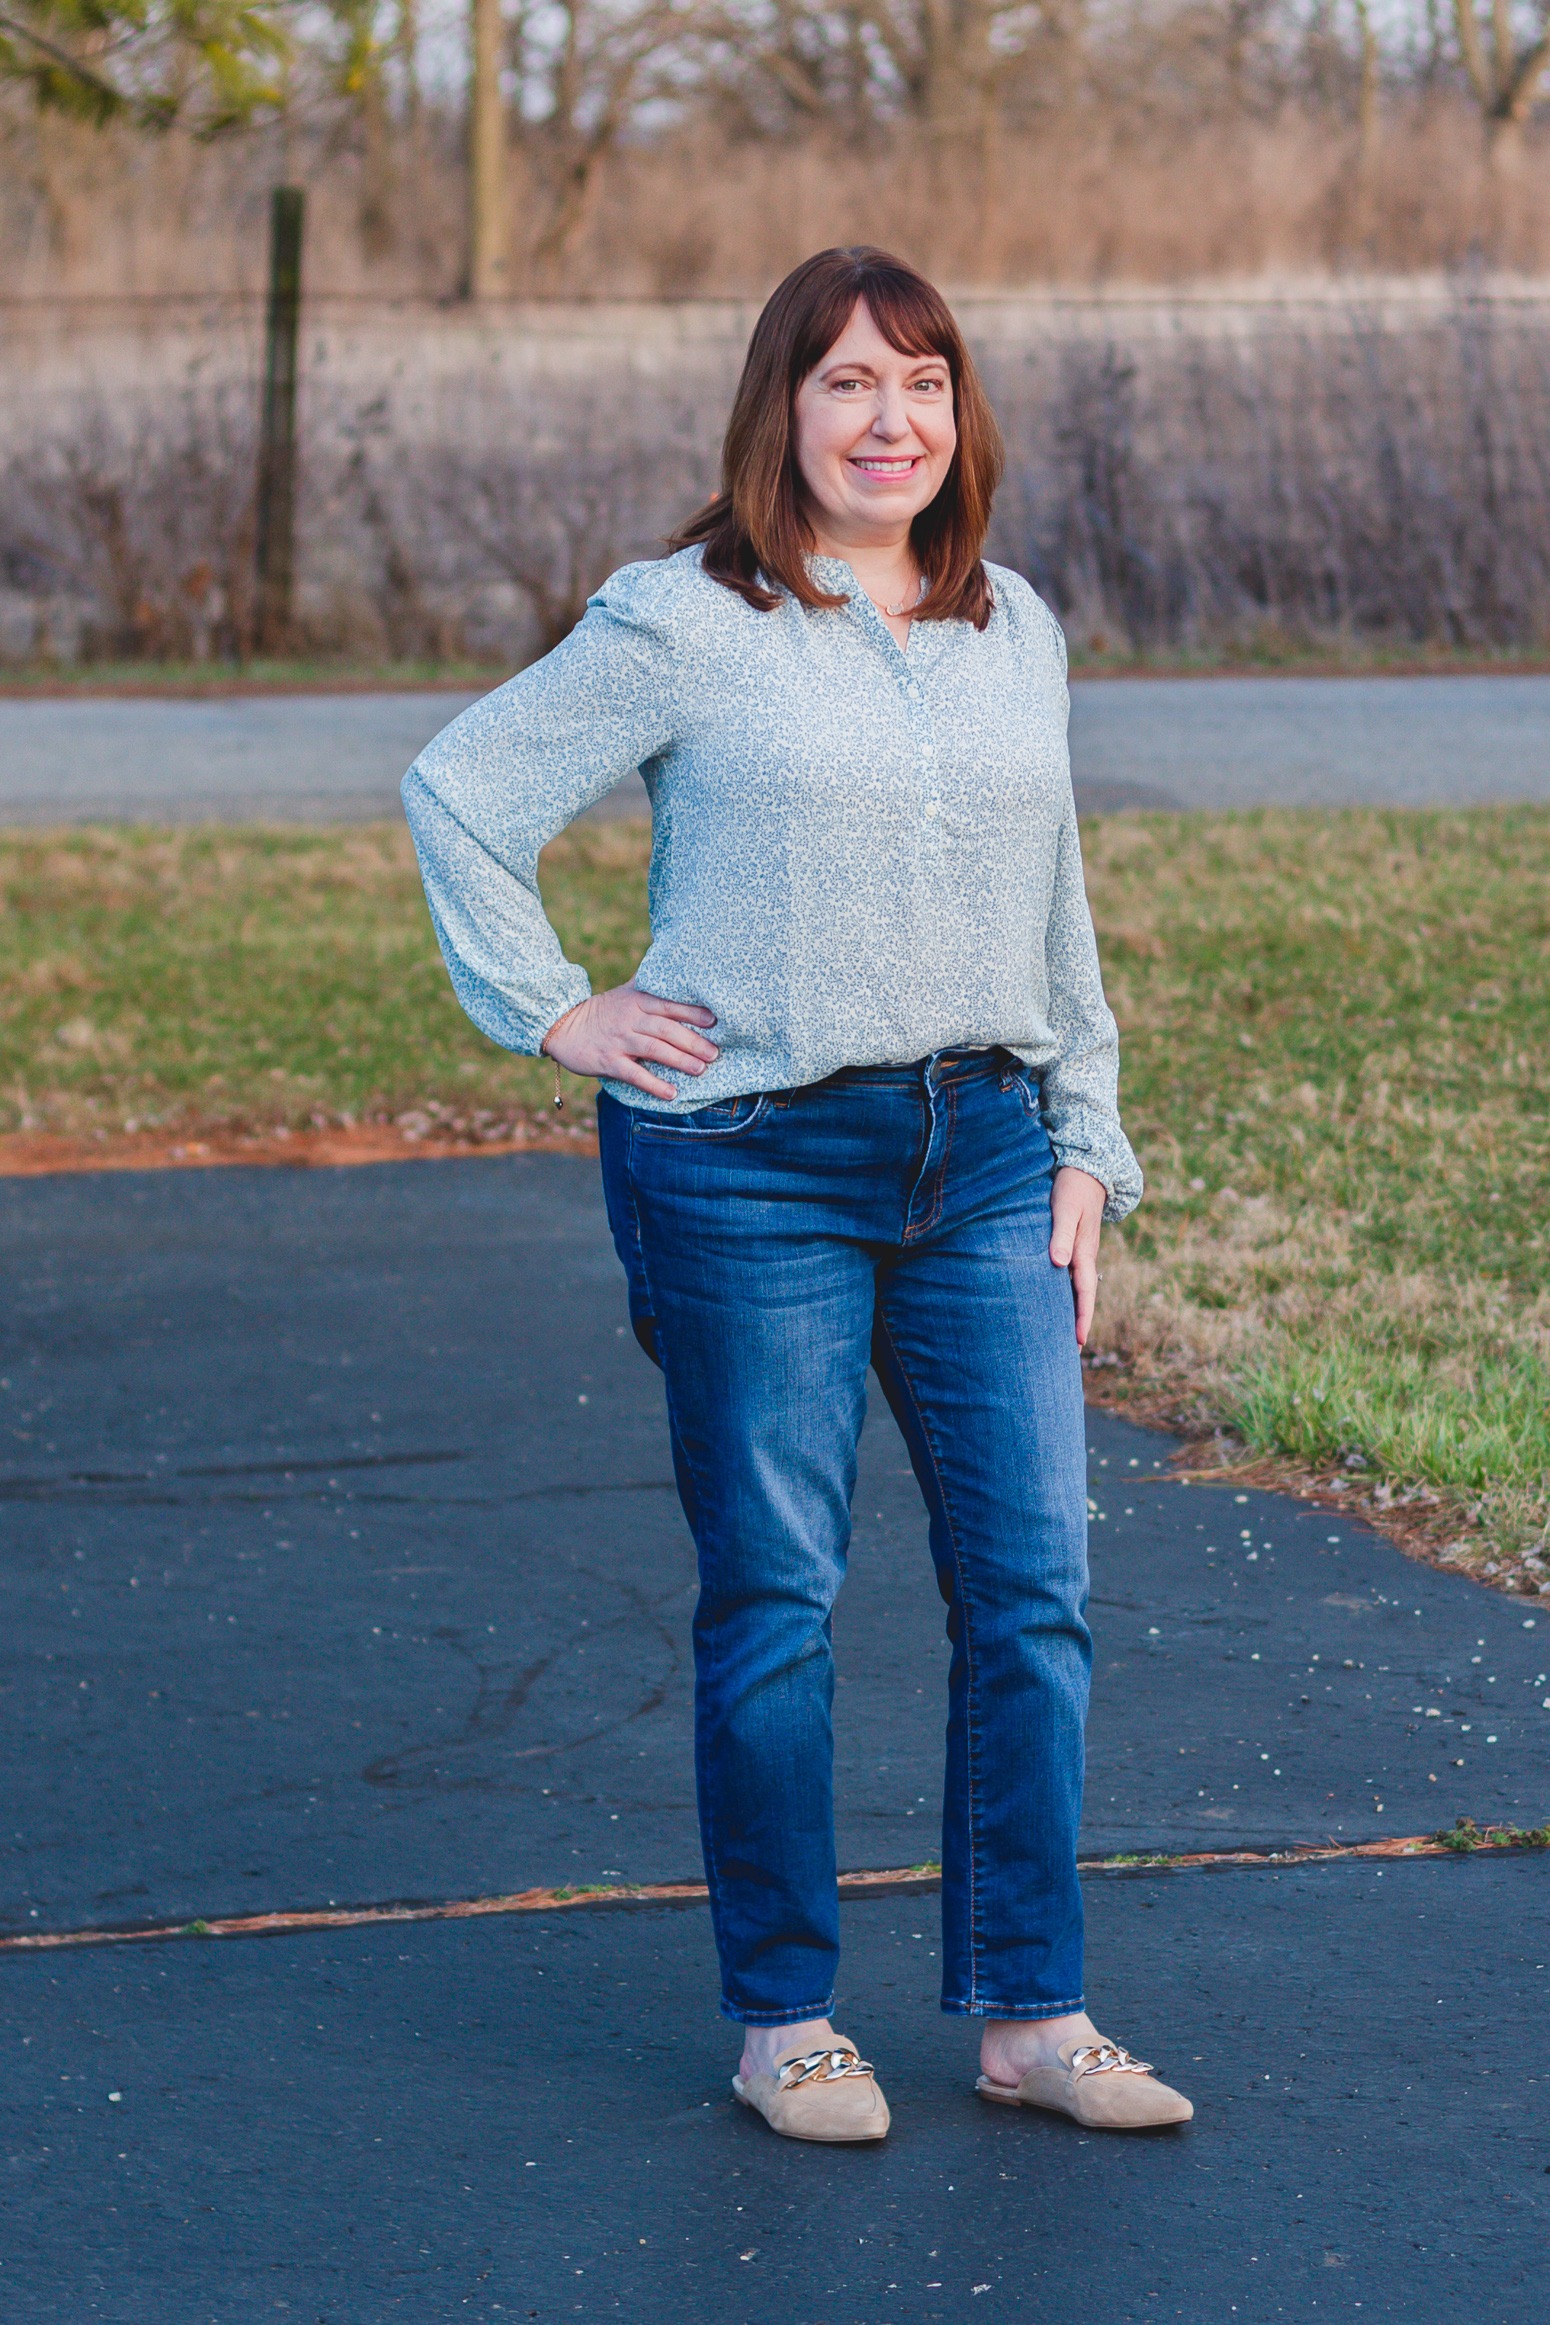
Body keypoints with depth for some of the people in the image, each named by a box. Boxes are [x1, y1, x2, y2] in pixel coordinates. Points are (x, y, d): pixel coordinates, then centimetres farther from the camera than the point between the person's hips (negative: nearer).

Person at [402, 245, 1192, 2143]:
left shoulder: (1017, 632, 12)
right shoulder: (681, 626, -4)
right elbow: (457, 797, 1)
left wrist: (1084, 1145, 13)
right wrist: (555, 1014, -3)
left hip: (982, 1162, 5)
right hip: (752, 1171, -4)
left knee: (1033, 1585, 3)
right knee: (773, 1602, 2)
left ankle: (1028, 2009, 14)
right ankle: (784, 2019, 15)